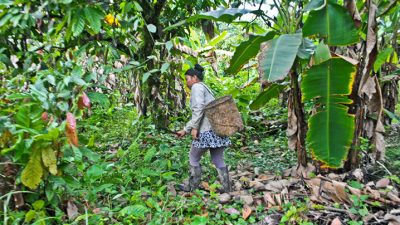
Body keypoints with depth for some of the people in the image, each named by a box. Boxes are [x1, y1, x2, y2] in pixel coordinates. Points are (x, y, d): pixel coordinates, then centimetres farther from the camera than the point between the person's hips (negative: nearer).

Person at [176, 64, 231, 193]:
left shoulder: (197, 87, -1)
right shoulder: (205, 88, 26)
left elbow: (199, 108, -18)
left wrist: (194, 127, -15)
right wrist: (185, 130, 27)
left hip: (207, 130, -9)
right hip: (217, 128, 9)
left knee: (194, 158, 8)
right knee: (218, 160, 13)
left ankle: (192, 187, 20)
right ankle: (226, 188, 17)